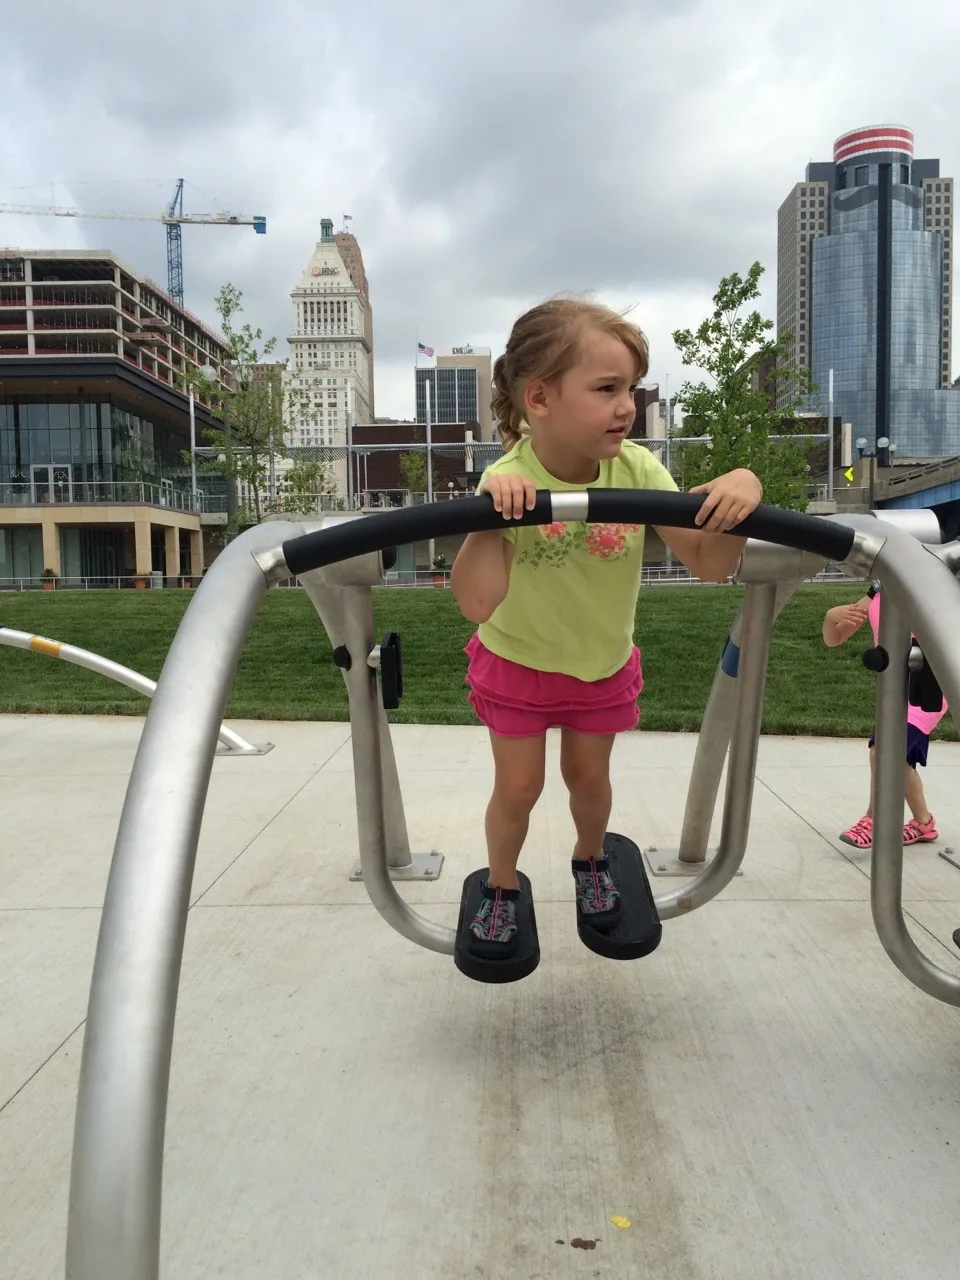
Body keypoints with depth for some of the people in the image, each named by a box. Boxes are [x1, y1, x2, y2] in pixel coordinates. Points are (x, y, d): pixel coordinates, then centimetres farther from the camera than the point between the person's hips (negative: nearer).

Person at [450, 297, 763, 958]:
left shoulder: (637, 469, -21)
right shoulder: (509, 481, -29)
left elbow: (709, 564, -20)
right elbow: (477, 603, -39)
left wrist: (738, 491, -37)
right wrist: (490, 510, -50)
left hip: (605, 663, 3)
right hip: (517, 662, -2)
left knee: (589, 775, 20)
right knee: (518, 786, 10)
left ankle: (591, 860, 51)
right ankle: (501, 886, 39)